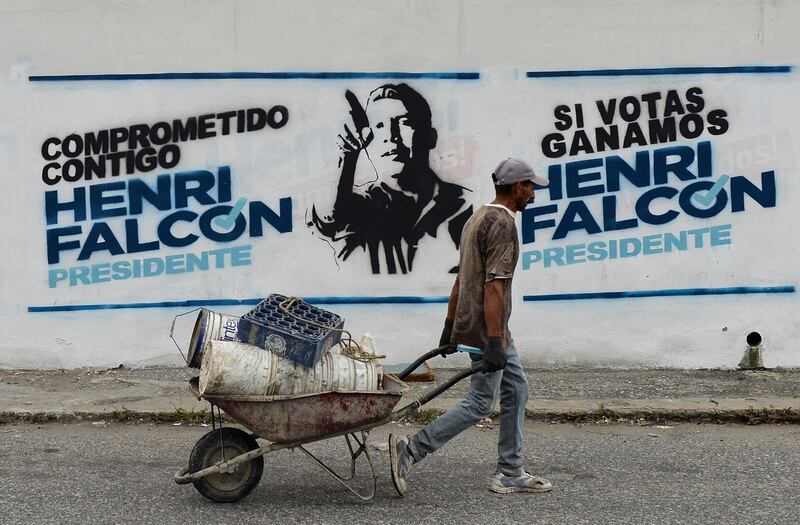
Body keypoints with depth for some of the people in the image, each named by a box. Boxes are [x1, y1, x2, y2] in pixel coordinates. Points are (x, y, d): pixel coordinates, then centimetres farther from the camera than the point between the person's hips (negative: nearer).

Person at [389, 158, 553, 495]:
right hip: (486, 329, -10)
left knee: (516, 390, 13)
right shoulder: (502, 223, -16)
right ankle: (410, 450, -3)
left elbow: (461, 278, 18)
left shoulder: (478, 218, 15)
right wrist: (494, 343, -26)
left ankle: (510, 473, 17)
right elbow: (493, 286, -24)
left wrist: (450, 326, 21)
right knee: (480, 404, -6)